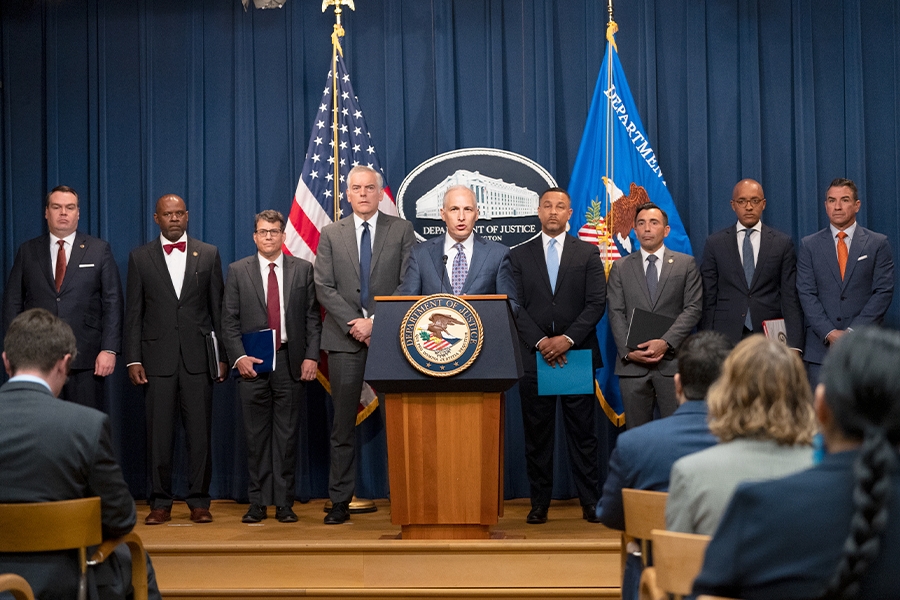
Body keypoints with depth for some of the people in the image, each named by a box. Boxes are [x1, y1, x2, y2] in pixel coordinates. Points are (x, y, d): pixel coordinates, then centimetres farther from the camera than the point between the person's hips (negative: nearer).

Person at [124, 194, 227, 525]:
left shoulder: (208, 254, 8)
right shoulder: (140, 257, 7)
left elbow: (218, 308, 8)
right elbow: (133, 314, 6)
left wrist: (223, 355, 2)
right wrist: (132, 359, -2)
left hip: (198, 357, 0)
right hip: (158, 357, 0)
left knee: (199, 432, 1)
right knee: (159, 433, 2)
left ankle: (199, 501, 9)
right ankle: (160, 503, 10)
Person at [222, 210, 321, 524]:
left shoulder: (303, 269, 8)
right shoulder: (237, 271, 7)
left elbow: (312, 318, 5)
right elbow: (229, 320, 5)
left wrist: (311, 356, -5)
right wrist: (238, 356, -8)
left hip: (291, 362, 0)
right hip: (253, 364, 0)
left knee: (287, 434, 2)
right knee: (256, 435, 3)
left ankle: (284, 503, 8)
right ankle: (258, 503, 9)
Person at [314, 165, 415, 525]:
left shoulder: (401, 231, 7)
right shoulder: (331, 235, 11)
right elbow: (324, 288, 3)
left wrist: (377, 321, -11)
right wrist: (355, 324, -10)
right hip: (344, 338, 1)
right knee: (343, 424, 2)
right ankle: (340, 501, 6)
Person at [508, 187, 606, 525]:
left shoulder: (588, 254, 8)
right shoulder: (519, 256, 10)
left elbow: (596, 304, 0)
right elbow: (516, 307, 2)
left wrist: (568, 339, -12)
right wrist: (541, 341, -11)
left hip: (578, 355, -1)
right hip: (535, 357, 1)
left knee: (583, 433, 1)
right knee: (537, 434, 2)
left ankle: (590, 501, 7)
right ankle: (539, 503, 8)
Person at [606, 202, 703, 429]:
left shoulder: (686, 264, 8)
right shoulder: (620, 268, 12)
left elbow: (693, 308, -1)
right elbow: (616, 314, 5)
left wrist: (665, 342, -13)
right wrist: (628, 351, -9)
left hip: (672, 361, -1)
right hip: (632, 364, 1)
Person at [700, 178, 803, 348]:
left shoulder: (782, 243, 6)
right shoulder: (715, 243, 7)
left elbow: (790, 298, 2)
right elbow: (708, 298, 5)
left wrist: (793, 345, -7)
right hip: (726, 336, 0)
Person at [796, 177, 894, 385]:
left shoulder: (878, 243, 6)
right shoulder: (809, 245, 9)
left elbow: (883, 292, 0)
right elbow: (806, 293, 3)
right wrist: (830, 333, -10)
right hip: (821, 346, 1)